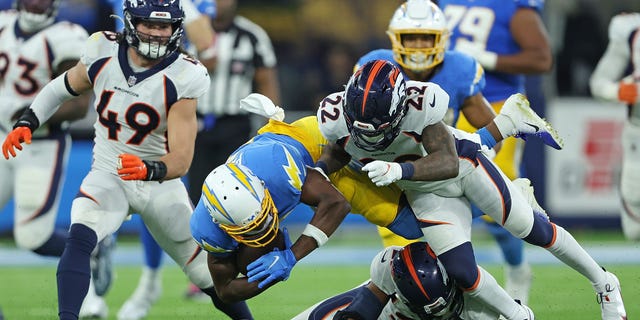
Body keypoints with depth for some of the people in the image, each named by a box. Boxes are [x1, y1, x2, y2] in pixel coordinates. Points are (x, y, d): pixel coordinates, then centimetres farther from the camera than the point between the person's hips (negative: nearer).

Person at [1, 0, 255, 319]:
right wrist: (26, 123, 1)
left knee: (209, 274, 8)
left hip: (160, 183, -1)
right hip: (108, 175, 1)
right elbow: (62, 86, 11)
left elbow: (181, 160, -25)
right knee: (79, 239, -29)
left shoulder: (181, 79, -20)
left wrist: (149, 169, -45)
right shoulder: (103, 54, -12)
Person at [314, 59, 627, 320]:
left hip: (463, 163, -3)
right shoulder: (337, 118, -27)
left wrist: (400, 170, -58)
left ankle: (604, 284, 29)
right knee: (461, 272, -7)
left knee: (535, 230, 6)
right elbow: (337, 155, -5)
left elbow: (448, 163, -42)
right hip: (426, 190, 3)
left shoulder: (417, 105, -41)